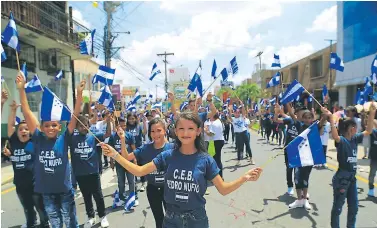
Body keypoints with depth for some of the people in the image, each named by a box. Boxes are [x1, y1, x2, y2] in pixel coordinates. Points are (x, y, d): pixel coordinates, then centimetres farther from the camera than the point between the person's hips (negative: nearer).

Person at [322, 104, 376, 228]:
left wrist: (372, 113, 4)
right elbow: (335, 135, -40)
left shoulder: (355, 139, 5)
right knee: (337, 207, 5)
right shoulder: (341, 140, -18)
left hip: (352, 178, 8)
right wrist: (331, 118, -51)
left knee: (354, 207, 20)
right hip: (341, 178, -8)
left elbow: (368, 131, 12)